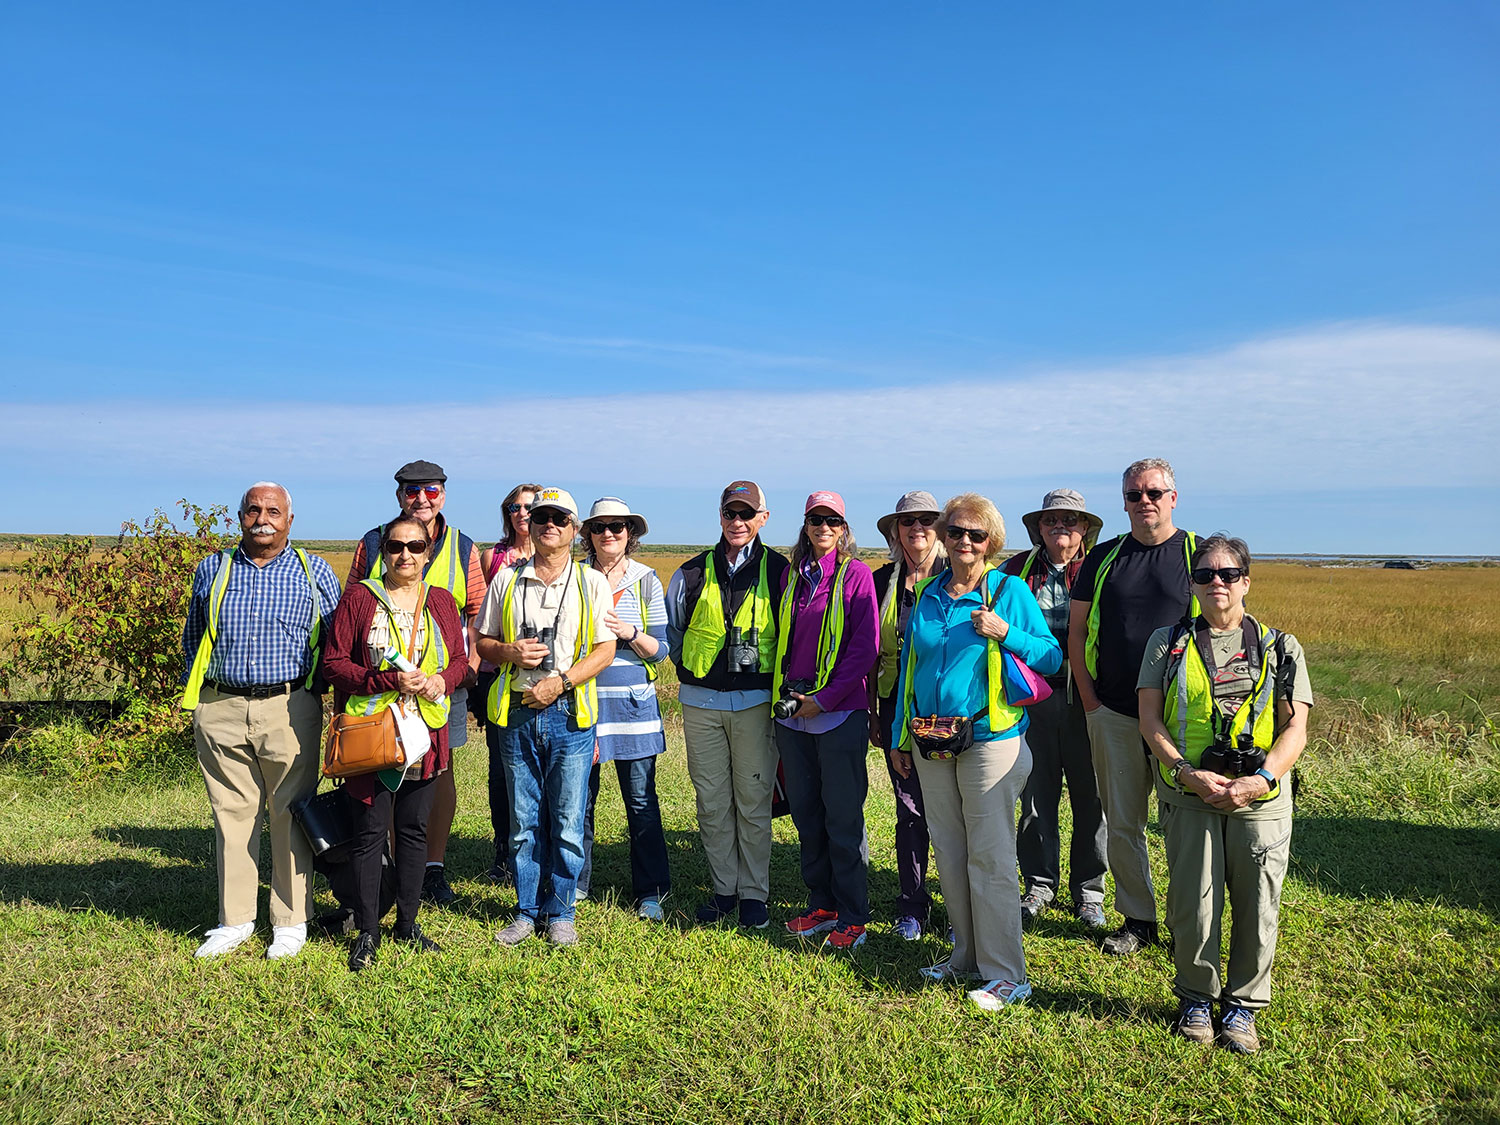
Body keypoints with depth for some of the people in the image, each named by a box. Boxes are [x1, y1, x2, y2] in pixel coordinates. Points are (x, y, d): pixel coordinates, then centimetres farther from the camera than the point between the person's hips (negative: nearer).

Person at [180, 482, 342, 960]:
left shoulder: (315, 572, 6)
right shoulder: (211, 571, 12)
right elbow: (192, 638, 21)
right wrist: (194, 696, 15)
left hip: (289, 709, -2)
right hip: (221, 710, 2)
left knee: (290, 816, 3)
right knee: (231, 814, 8)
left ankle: (291, 921, 15)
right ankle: (234, 920, 21)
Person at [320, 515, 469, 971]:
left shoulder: (441, 601, 9)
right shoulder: (359, 598, -2)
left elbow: (460, 659, 13)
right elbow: (333, 663, -6)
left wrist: (443, 680, -10)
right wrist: (389, 680, -17)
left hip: (425, 733, 4)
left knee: (414, 828, 11)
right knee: (370, 831, 1)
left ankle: (408, 922, 25)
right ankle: (367, 932, 14)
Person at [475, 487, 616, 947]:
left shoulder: (592, 582, 3)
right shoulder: (507, 579, 9)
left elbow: (606, 649, -1)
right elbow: (483, 642, 13)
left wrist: (561, 680, -13)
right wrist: (511, 652, -9)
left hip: (569, 714, -2)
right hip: (517, 714, 2)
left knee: (567, 823, 2)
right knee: (523, 822, 9)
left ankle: (560, 912, 17)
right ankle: (527, 910, 23)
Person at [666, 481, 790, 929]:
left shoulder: (778, 571, 1)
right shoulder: (692, 572, 7)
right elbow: (671, 627, 20)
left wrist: (775, 680, 2)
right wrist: (689, 667, 12)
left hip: (755, 701, -2)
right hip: (701, 702, 3)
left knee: (753, 800, 3)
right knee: (712, 800, 8)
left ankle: (754, 894, 16)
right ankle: (724, 889, 22)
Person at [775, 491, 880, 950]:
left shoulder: (855, 574, -4)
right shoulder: (793, 575, 12)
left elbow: (865, 646, -10)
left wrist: (825, 698, -13)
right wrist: (783, 692, 7)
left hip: (839, 711, -5)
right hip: (792, 712, 6)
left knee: (843, 817, 0)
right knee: (806, 812, 12)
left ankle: (852, 917, 11)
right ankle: (821, 905, 25)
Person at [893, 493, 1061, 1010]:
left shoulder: (1009, 590, -3)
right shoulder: (928, 594, 11)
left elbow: (1052, 657, -2)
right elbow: (910, 666, 16)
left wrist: (1005, 633, -18)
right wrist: (901, 735, 15)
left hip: (990, 739, -5)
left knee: (990, 855, -3)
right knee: (949, 851, 12)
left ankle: (1005, 973, 7)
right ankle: (966, 954, 27)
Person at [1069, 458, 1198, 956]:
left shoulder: (1201, 555, 2)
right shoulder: (1103, 558, 9)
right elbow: (1077, 631, 10)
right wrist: (1090, 701, 3)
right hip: (1114, 714, 3)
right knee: (1122, 823, 8)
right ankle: (1137, 919, 23)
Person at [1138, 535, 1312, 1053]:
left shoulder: (1280, 647, 9)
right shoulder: (1168, 642, 8)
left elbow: (1295, 728, 2)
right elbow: (1149, 719, 2)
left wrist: (1260, 780, -13)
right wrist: (1188, 773, -12)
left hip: (1260, 797, 1)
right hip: (1189, 795, 0)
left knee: (1257, 907, 5)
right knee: (1192, 905, 2)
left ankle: (1243, 1004, 26)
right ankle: (1196, 997, 25)